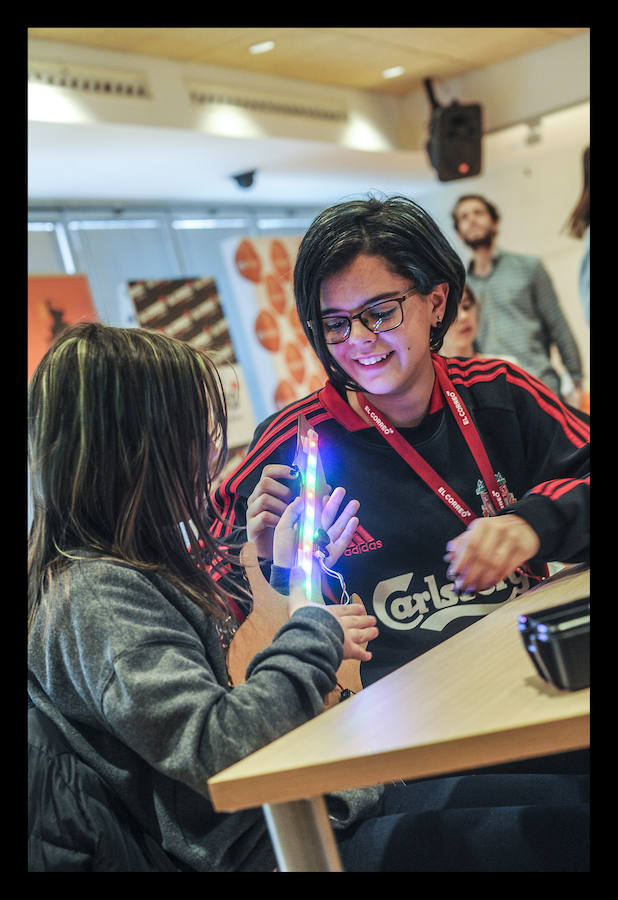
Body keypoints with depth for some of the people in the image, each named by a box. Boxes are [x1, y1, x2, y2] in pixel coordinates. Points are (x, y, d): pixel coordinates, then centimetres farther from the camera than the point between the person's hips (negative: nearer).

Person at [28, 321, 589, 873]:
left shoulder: (139, 571, 12)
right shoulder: (92, 596, -19)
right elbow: (219, 751, -27)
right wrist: (316, 635, -13)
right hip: (255, 851, -9)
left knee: (571, 796, 2)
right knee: (562, 836, -16)